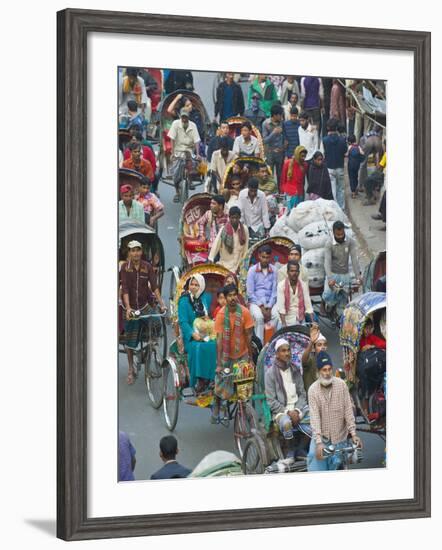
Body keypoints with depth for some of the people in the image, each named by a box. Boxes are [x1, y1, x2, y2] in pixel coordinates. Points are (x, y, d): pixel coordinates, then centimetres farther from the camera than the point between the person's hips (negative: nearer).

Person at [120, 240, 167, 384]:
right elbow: (125, 288, -16)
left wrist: (161, 304, -19)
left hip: (145, 304, 1)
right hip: (131, 306, -1)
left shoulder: (147, 267, -5)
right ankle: (131, 370, 16)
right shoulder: (125, 267, -9)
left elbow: (154, 286, -9)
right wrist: (128, 308, -27)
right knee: (130, 339, 4)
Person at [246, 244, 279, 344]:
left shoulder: (274, 270, 5)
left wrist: (269, 308, -9)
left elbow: (274, 291, 4)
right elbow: (250, 292, -3)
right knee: (259, 316, -33)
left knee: (276, 315, -30)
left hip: (270, 302, 2)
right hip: (255, 302, -1)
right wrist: (261, 307, -11)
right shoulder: (252, 270, -1)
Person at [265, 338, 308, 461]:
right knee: (286, 423, -38)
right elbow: (271, 401, -6)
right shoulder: (270, 373, -3)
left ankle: (301, 449, -4)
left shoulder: (295, 370, 11)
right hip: (280, 410, -4)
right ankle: (291, 450, -11)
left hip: (297, 408, 5)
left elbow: (302, 394, 9)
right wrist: (288, 412, -16)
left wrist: (297, 410, -9)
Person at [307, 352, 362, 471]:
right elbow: (314, 417, -15)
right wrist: (319, 442, -23)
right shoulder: (313, 389, -9)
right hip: (321, 436, 0)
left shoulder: (341, 385, -7)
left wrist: (353, 434, -10)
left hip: (339, 437, 0)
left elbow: (348, 410, -5)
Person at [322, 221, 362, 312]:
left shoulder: (350, 242, -9)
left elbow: (354, 258, -14)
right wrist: (330, 278, -36)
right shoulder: (329, 244, -14)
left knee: (342, 298, 4)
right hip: (332, 274, -2)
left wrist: (358, 275, -25)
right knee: (327, 296, -14)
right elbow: (327, 261, -22)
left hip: (345, 274, 2)